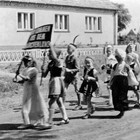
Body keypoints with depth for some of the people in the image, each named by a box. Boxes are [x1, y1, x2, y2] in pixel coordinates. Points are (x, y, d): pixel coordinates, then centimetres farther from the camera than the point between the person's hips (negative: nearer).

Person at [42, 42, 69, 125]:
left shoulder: (58, 62, -11)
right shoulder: (50, 64, 13)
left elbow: (54, 57, -36)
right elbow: (44, 75, 13)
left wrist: (51, 46, -26)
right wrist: (43, 69, -8)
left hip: (57, 81, -9)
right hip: (52, 81, 9)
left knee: (52, 102, -10)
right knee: (59, 101, 14)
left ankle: (50, 120, -6)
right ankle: (65, 118, 22)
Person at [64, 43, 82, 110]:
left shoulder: (74, 58, -13)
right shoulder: (67, 57, 8)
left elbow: (77, 69, -15)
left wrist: (69, 70, -25)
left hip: (73, 76, -6)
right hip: (67, 76, 6)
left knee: (76, 91, 8)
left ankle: (79, 105, 23)